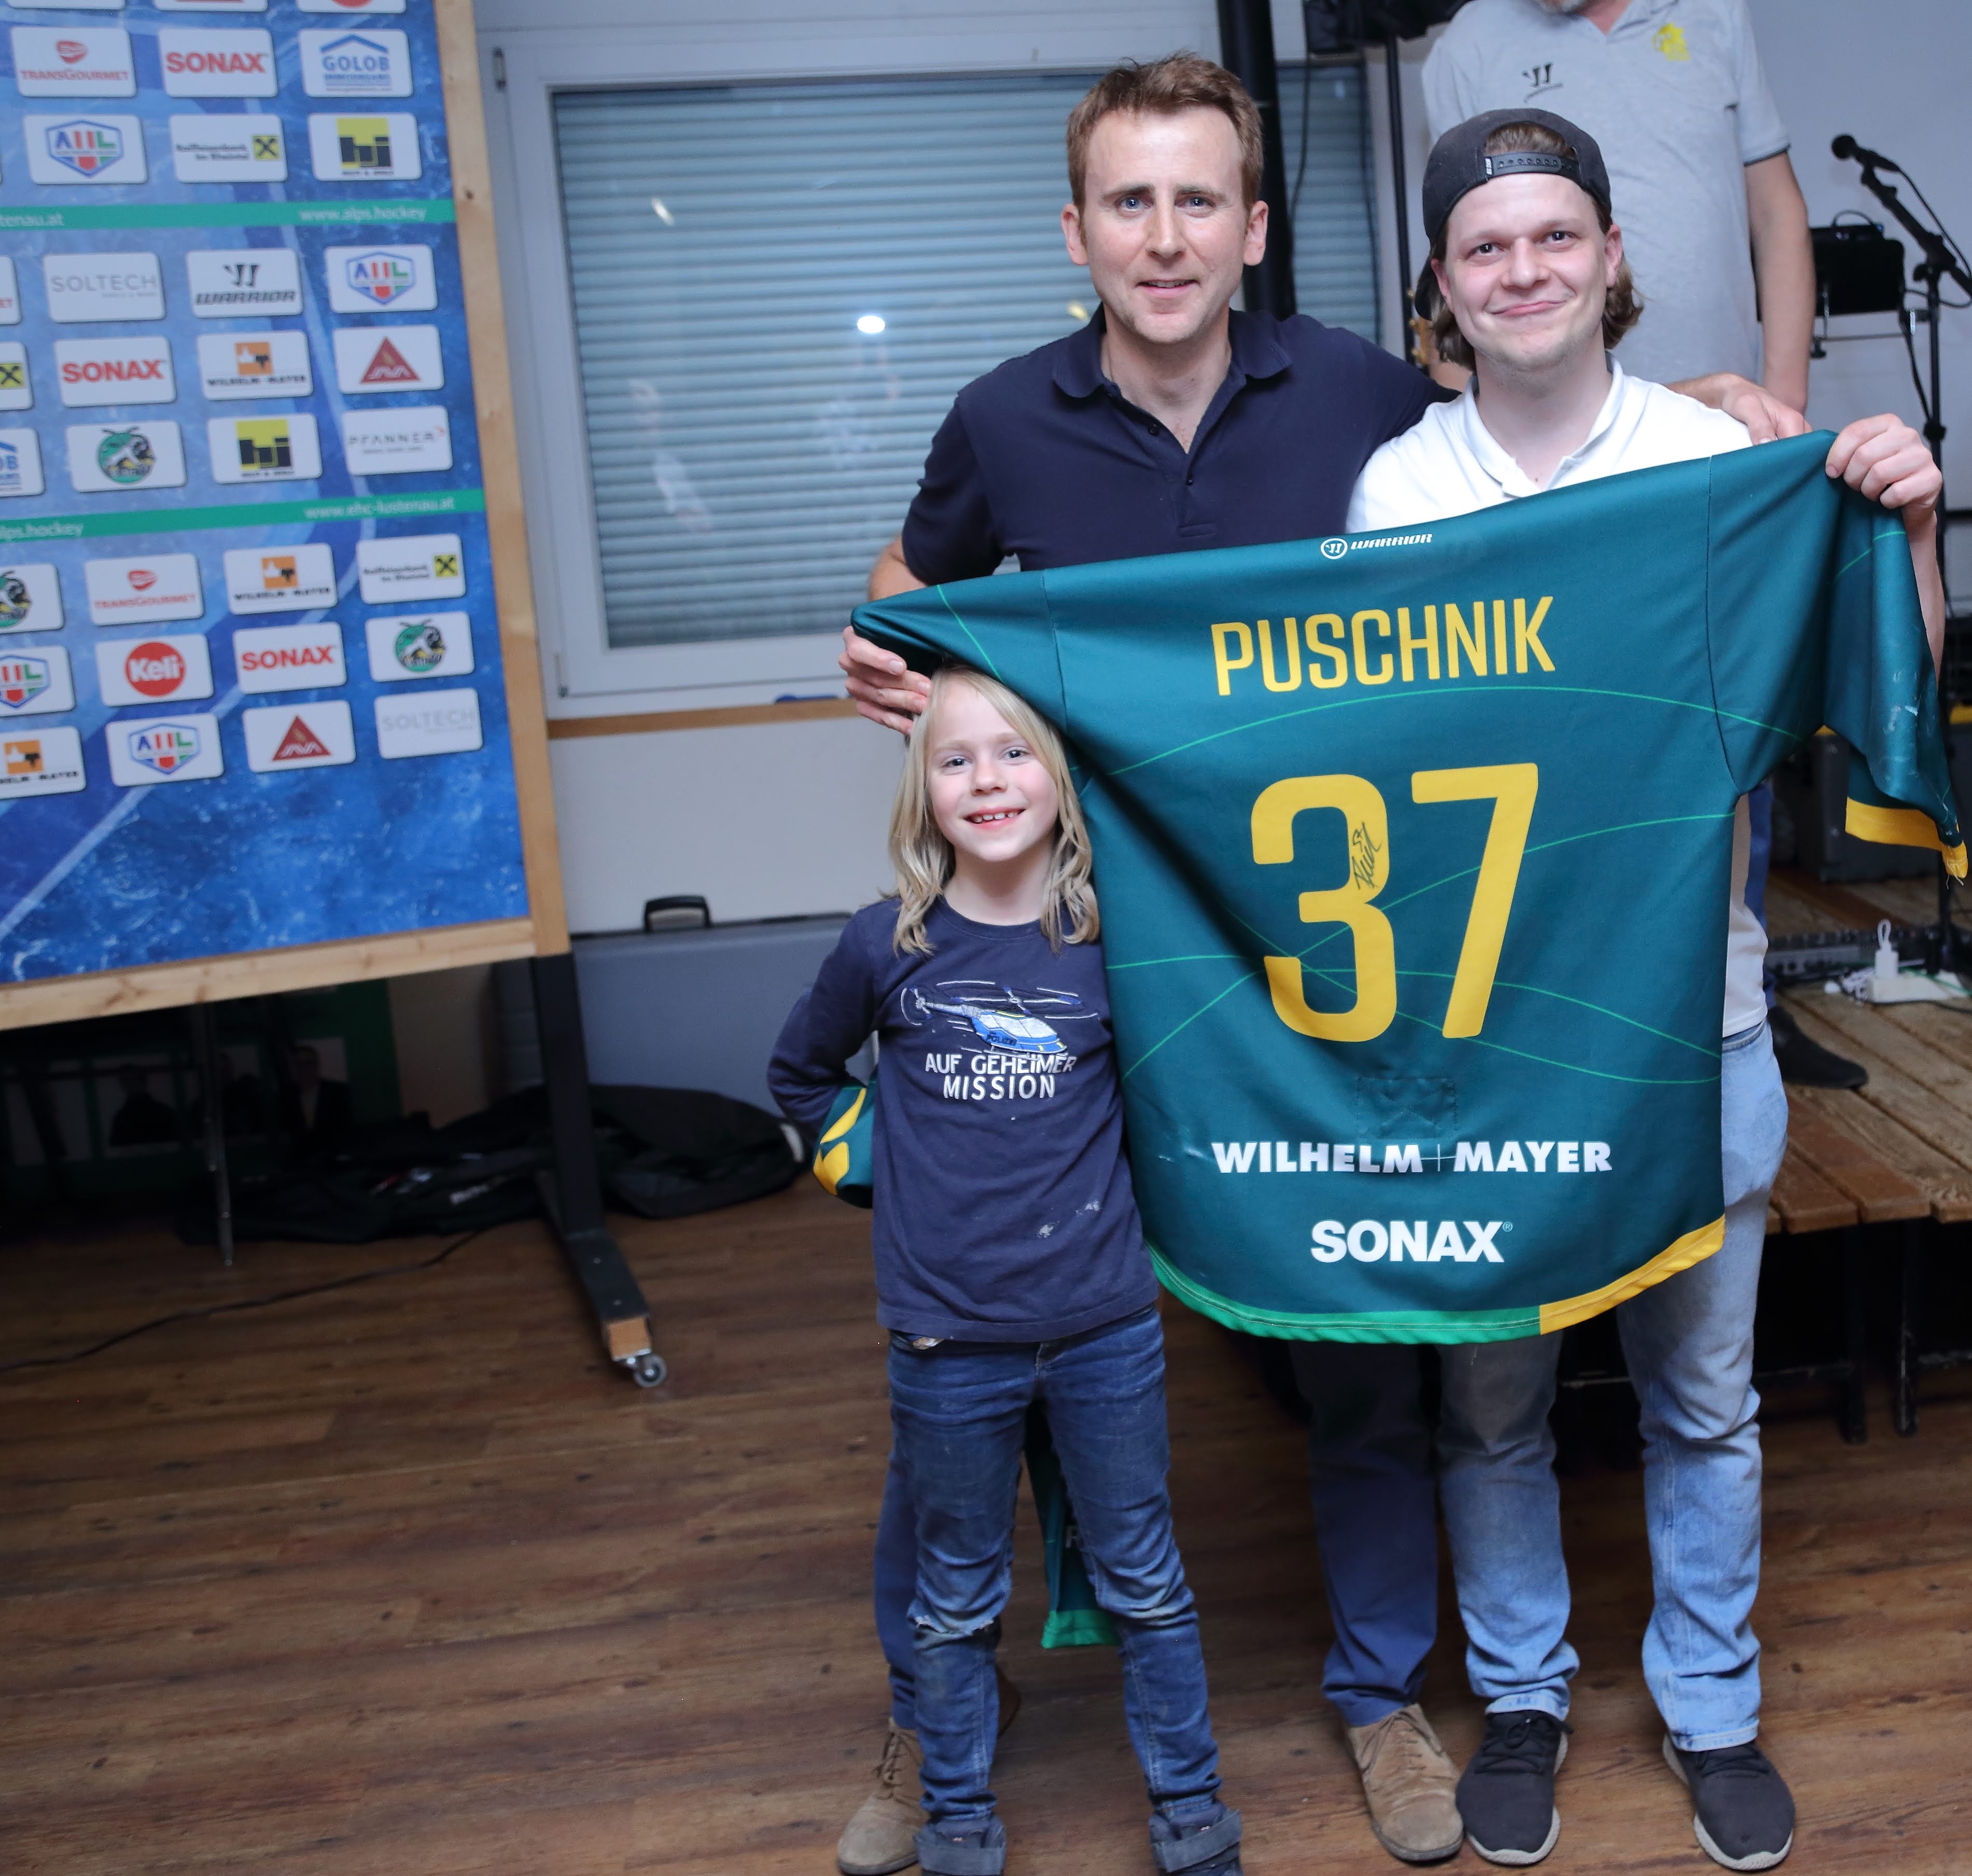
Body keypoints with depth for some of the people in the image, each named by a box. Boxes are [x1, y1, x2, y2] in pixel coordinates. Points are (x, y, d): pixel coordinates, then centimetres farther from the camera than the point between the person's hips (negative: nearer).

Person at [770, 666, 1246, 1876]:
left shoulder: (1109, 936, -6)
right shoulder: (889, 945, -6)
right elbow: (802, 1077, 11)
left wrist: (1103, 1182, -1)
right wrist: (894, 1173, 4)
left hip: (1106, 1324, 0)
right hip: (950, 1338, 0)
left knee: (1147, 1584, 15)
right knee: (959, 1601, 16)